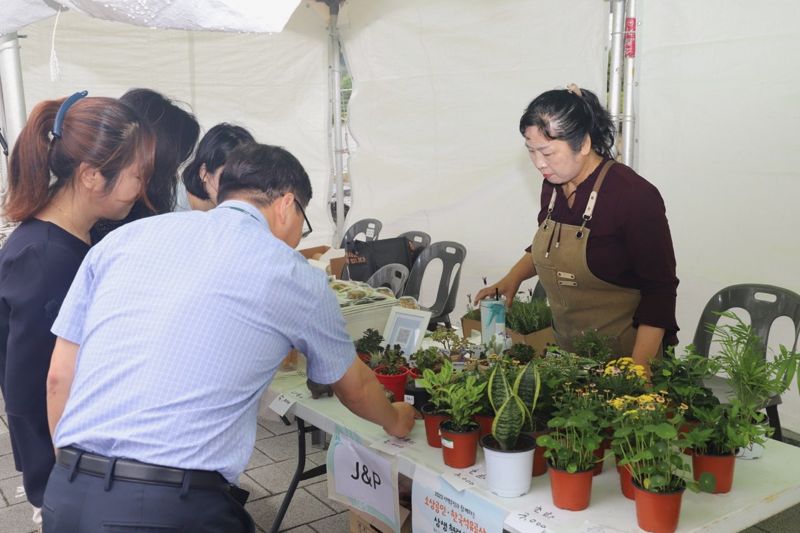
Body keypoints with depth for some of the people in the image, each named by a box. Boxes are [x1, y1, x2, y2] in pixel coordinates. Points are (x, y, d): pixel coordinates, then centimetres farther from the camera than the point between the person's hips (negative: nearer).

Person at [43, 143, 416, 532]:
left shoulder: (123, 237, 9)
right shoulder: (294, 276, 3)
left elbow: (59, 377, 11)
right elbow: (356, 389, 18)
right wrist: (396, 420, 39)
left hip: (67, 492, 4)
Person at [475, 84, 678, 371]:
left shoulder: (635, 196, -21)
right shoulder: (553, 185, -1)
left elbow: (659, 291, -18)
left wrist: (637, 371, -23)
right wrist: (513, 278, 3)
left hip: (621, 355, -6)